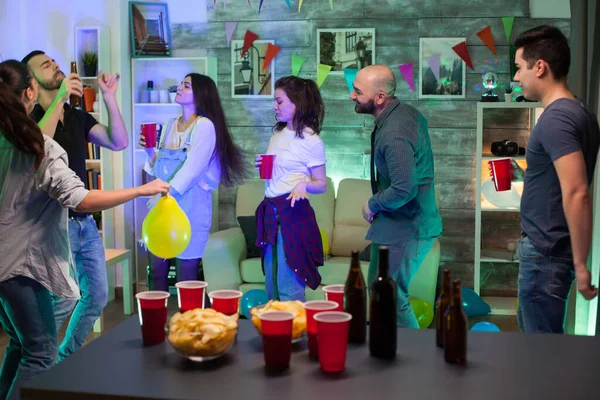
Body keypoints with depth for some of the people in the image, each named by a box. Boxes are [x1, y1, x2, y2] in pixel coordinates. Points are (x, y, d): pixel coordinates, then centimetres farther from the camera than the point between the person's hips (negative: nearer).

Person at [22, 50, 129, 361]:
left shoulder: (78, 116, 11)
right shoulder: (31, 117, -7)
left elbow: (118, 142, 0)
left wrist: (109, 97, -9)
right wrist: (60, 98, -31)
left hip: (85, 221, 7)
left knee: (97, 296, 12)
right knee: (63, 301, -11)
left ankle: (66, 358, 29)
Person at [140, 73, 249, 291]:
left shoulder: (204, 126, -8)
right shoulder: (171, 124, 14)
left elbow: (192, 168, -16)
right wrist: (149, 150, 1)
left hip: (190, 207, -6)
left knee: (186, 277, 0)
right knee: (156, 272, 8)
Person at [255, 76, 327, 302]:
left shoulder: (311, 141, -9)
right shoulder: (278, 134, 14)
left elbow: (322, 185, -6)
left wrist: (303, 184, -25)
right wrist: (262, 167, 5)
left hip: (293, 212, -8)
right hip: (270, 212, 8)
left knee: (288, 288, -8)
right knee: (272, 286, 12)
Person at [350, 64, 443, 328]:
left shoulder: (393, 135, -28)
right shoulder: (408, 112, 3)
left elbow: (404, 190, -31)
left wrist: (372, 204, -13)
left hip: (405, 229, -10)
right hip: (411, 221, 10)